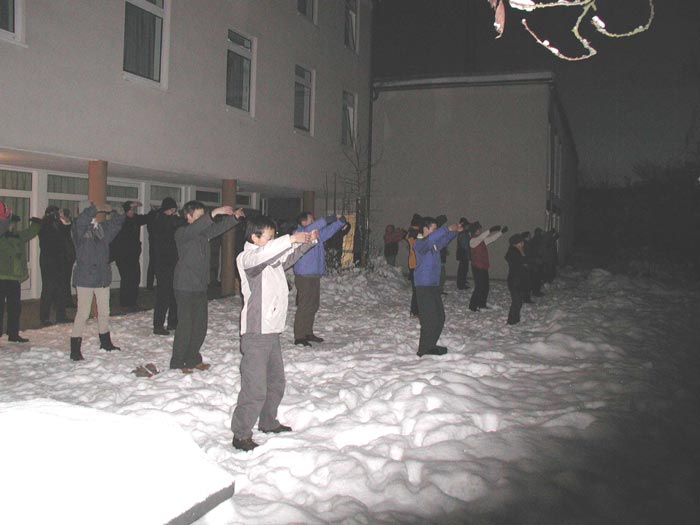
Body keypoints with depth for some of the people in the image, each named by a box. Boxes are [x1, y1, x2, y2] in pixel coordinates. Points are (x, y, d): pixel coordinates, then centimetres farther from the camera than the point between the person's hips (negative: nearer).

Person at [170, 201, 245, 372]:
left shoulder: (204, 232, 11)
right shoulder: (182, 233, -11)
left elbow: (218, 228, 8)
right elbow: (194, 229, -29)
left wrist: (234, 217, -8)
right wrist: (214, 213, -39)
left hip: (201, 287, 7)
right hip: (185, 287, -7)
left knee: (201, 325, 11)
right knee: (185, 325, -4)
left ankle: (192, 358, 25)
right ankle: (177, 362, 8)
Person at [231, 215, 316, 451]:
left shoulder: (273, 257, 15)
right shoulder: (246, 257, -10)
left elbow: (290, 256, 31)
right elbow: (261, 255, -33)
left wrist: (308, 240, 16)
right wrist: (291, 239, -32)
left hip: (272, 330, 9)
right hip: (256, 333, -9)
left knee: (276, 382, 20)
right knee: (255, 387, -7)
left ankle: (268, 422, 37)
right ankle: (241, 435, 4)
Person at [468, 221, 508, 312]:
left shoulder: (483, 241, 13)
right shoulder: (472, 241, -14)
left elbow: (492, 238, 19)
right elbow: (480, 238, -33)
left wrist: (501, 231, 9)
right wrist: (490, 230, -42)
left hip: (484, 268, 9)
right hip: (477, 268, -9)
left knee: (485, 287, 14)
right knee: (479, 287, -8)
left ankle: (482, 304, 26)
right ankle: (473, 306, 0)